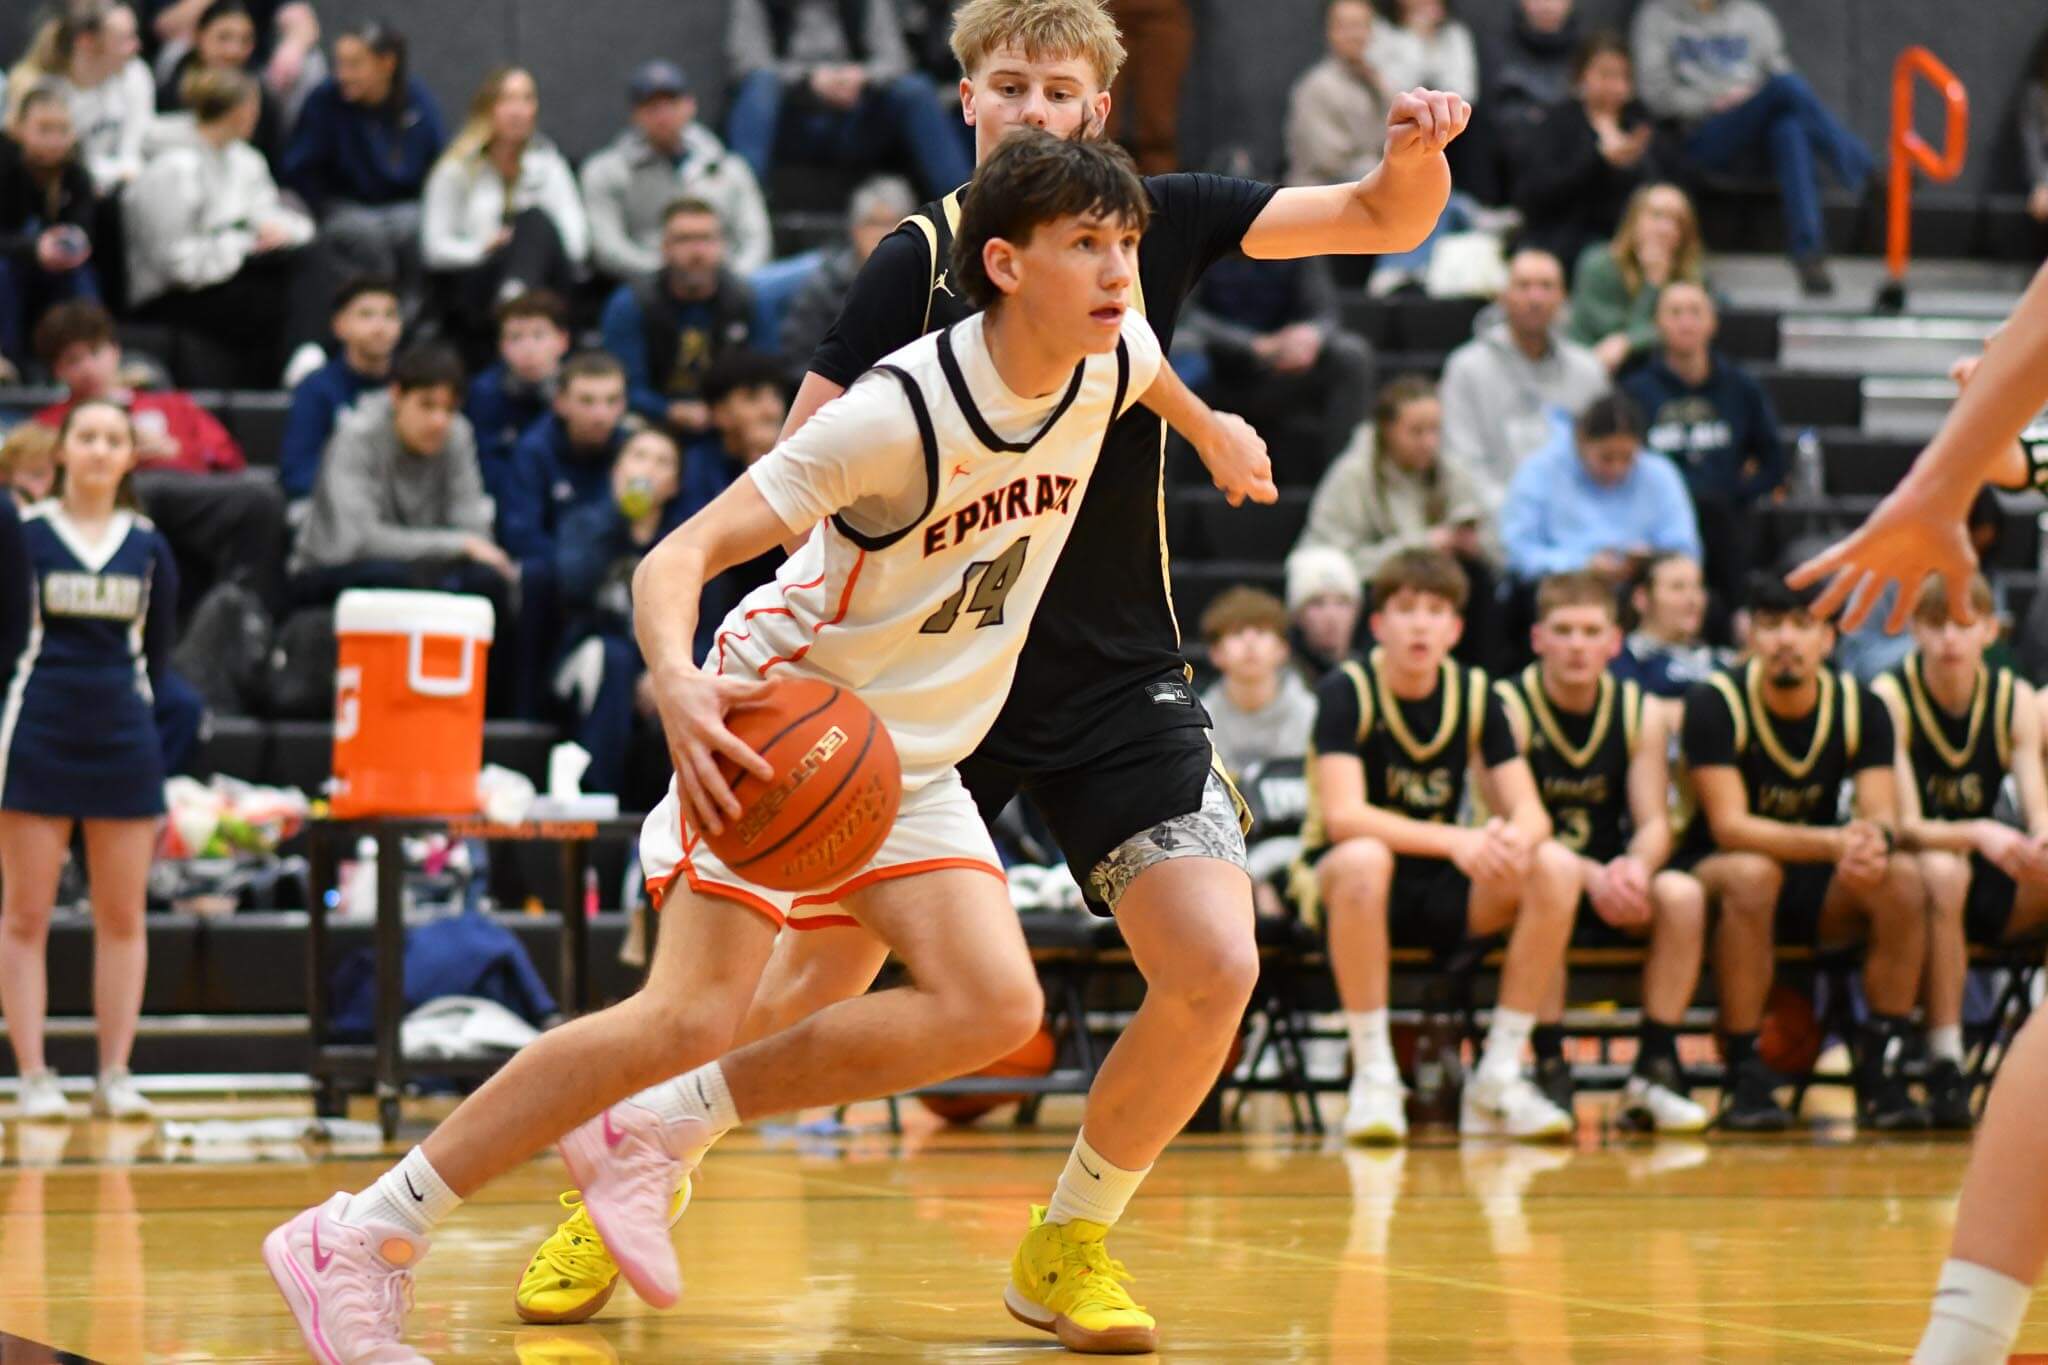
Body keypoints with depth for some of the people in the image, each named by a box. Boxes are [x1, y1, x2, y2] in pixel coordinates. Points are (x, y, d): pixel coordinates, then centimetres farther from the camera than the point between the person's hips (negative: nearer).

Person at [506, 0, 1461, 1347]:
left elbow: (1387, 222, -2)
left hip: (1119, 680, 2)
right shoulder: (921, 257, -8)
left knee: (1216, 967, -13)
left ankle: (1066, 1246, 7)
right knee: (818, 978, -2)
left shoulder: (1154, 220, -1)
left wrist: (1416, 154, -25)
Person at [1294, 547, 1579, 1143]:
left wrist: (1515, 839, -33)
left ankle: (1499, 1077, -15)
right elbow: (1343, 816, -26)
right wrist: (1456, 841, -38)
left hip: (1441, 895, 4)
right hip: (1337, 879, -4)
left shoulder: (1476, 696, 0)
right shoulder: (1347, 691, -13)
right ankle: (1373, 1076, -28)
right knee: (1364, 858, -39)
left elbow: (1531, 812, -6)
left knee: (1556, 868, -20)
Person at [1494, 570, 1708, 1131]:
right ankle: (1550, 1069, -30)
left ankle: (1656, 1066, -18)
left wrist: (1635, 867, -28)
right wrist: (1589, 875, -31)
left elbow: (1655, 823, -3)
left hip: (1613, 889, 4)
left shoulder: (1641, 714, 4)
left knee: (1682, 894, -26)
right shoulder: (1509, 706, -9)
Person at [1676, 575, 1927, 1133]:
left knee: (1903, 880, -25)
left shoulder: (1861, 708, -4)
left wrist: (1876, 841, -40)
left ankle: (1879, 1069, -18)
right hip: (1714, 872, -4)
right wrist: (1834, 842, -40)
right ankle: (1744, 1079, -31)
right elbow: (1729, 826, -25)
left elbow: (1882, 815, -13)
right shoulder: (1715, 704, -16)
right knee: (1751, 874, -38)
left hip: (1816, 886, 4)